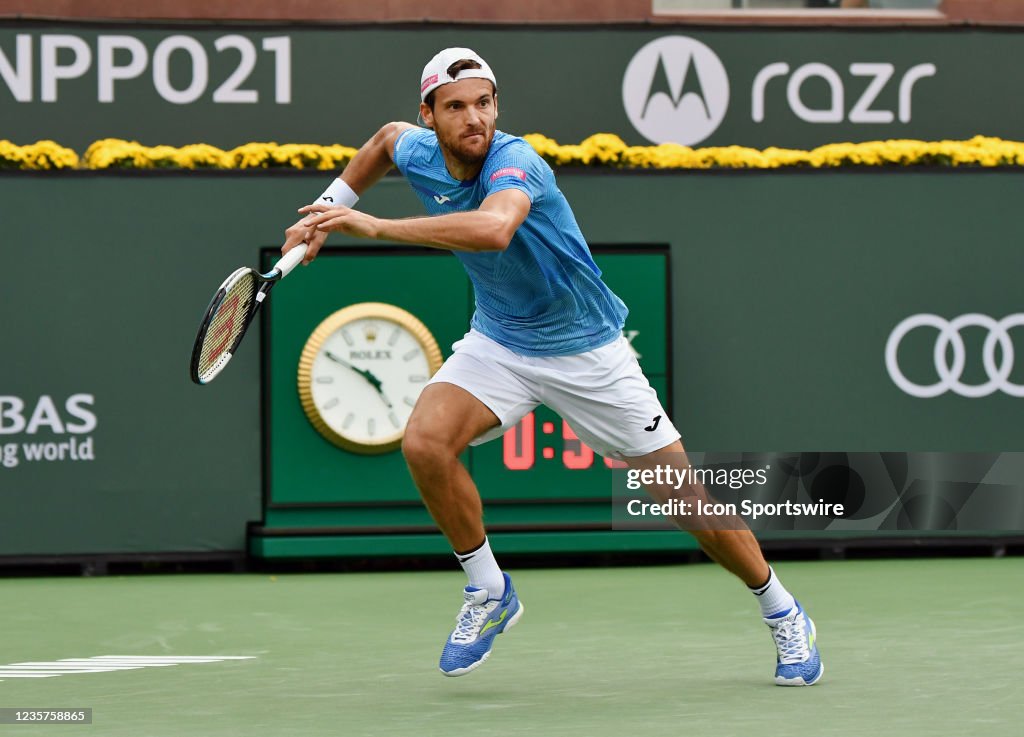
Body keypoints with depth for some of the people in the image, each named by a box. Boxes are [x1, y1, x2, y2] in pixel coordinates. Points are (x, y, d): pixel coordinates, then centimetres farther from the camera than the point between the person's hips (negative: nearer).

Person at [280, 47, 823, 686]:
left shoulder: (515, 162, -31)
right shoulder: (418, 152, -10)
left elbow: (494, 228, -54)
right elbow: (387, 138, 18)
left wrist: (376, 227, -53)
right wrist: (330, 207, 11)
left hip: (587, 350, -5)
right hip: (499, 341, 5)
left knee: (684, 491, -2)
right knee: (425, 442, -23)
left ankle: (781, 611, 22)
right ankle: (489, 593, -2)